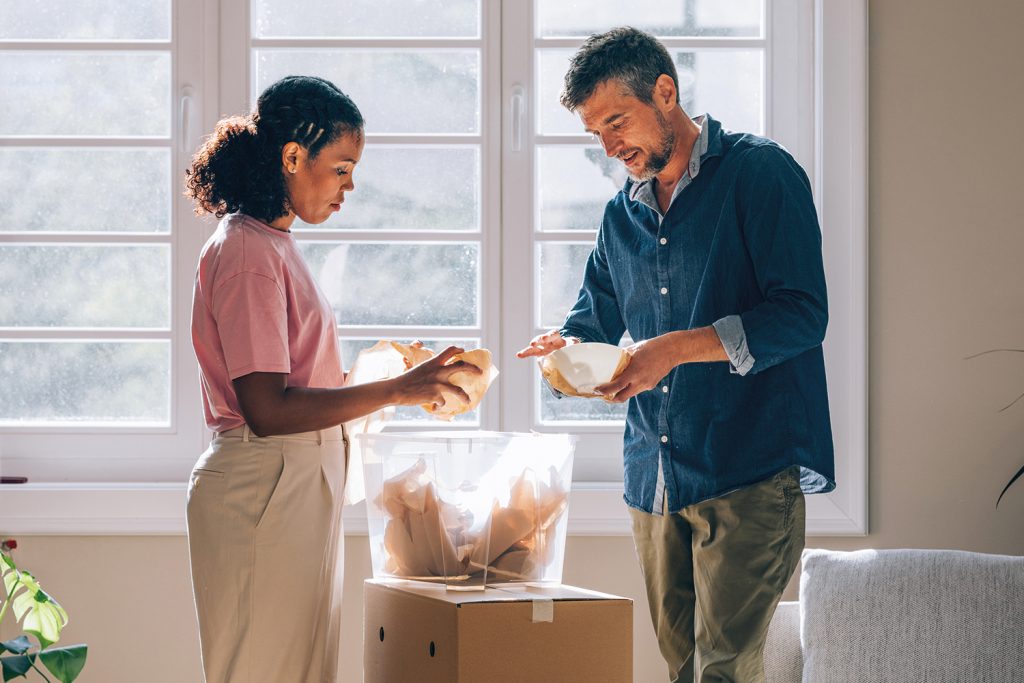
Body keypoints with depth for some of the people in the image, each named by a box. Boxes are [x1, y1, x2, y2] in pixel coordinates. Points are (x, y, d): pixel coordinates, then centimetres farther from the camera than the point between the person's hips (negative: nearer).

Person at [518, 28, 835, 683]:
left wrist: (679, 348, -21)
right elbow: (596, 317, 26)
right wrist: (568, 346, 1)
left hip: (752, 470, -7)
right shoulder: (622, 215, 16)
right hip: (655, 476, 7)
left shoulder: (760, 172, -5)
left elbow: (802, 314, -13)